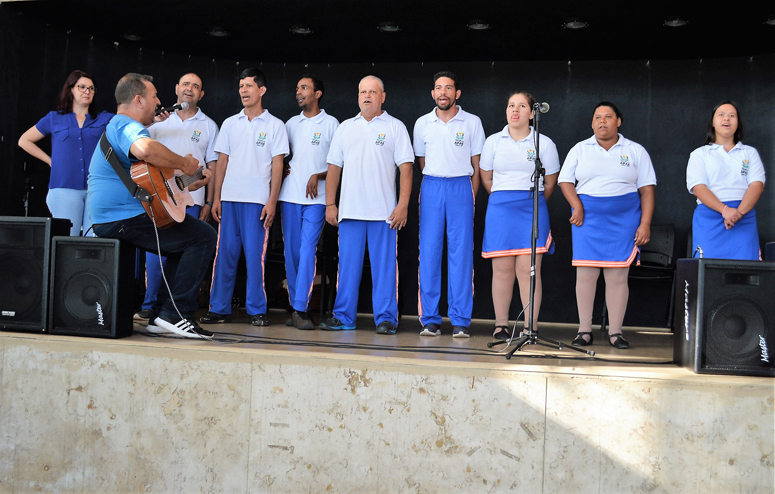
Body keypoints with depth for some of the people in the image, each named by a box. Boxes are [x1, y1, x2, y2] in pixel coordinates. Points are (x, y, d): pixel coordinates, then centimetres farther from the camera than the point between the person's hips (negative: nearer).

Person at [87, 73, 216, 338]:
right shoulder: (127, 126, -12)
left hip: (108, 223, 11)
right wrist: (184, 163, -22)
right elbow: (146, 149, -38)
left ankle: (161, 316, 15)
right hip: (126, 219, -11)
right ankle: (174, 314, -14)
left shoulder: (116, 127, 26)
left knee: (184, 241, 21)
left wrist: (192, 179, 26)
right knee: (204, 236, -14)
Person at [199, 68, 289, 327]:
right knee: (225, 253, 3)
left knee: (255, 255, -4)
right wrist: (216, 197, 6)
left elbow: (277, 166, 0)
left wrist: (272, 202, -8)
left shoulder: (274, 125, 4)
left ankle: (257, 310, 4)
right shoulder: (230, 123, 13)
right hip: (229, 198, 3)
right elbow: (221, 162, 13)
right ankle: (219, 309, 9)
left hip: (258, 201, -3)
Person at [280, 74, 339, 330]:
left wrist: (318, 176, -11)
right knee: (292, 251, 3)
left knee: (307, 249, -12)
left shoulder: (330, 124, 5)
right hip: (290, 195, 4)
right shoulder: (291, 123, 16)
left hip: (316, 197, -4)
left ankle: (301, 308, -13)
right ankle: (296, 307, 11)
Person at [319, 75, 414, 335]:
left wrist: (402, 205, -10)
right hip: (349, 209, 3)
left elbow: (406, 168, -1)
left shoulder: (395, 127, 5)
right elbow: (334, 167, 14)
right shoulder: (345, 127, 15)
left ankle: (385, 318, 6)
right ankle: (343, 316, 13)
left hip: (384, 211, -3)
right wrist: (330, 204, 6)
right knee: (348, 263, 5)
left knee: (384, 264, 0)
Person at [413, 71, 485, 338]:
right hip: (431, 188, 2)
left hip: (461, 187, -2)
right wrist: (436, 184, 12)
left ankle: (460, 321, 0)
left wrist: (470, 195, 2)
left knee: (461, 253, -4)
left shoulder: (472, 123, 5)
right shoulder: (422, 123, 10)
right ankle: (430, 320, 4)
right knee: (429, 253, -2)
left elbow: (477, 165, 6)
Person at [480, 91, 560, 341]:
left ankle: (530, 328, -3)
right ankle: (501, 325, 7)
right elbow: (486, 178, 17)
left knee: (529, 270, -6)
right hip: (500, 209, 1)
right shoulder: (493, 141, 9)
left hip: (533, 210, -1)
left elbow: (550, 182, 12)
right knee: (502, 269, 0)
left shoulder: (544, 143, 5)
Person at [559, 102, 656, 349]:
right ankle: (584, 331, 5)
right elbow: (565, 181, 8)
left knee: (618, 276, -3)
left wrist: (645, 224, -5)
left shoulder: (636, 151, 9)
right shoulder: (580, 149, 12)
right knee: (585, 274, -3)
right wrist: (577, 206, -10)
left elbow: (647, 190, 5)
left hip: (623, 220, -1)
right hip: (588, 218, 1)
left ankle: (616, 332, 4)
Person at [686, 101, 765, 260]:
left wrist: (739, 212, -15)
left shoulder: (750, 153, 18)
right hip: (709, 218, -1)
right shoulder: (700, 154, 12)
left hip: (744, 220, 1)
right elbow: (698, 187, -3)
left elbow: (757, 185, 3)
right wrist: (725, 210, -19)